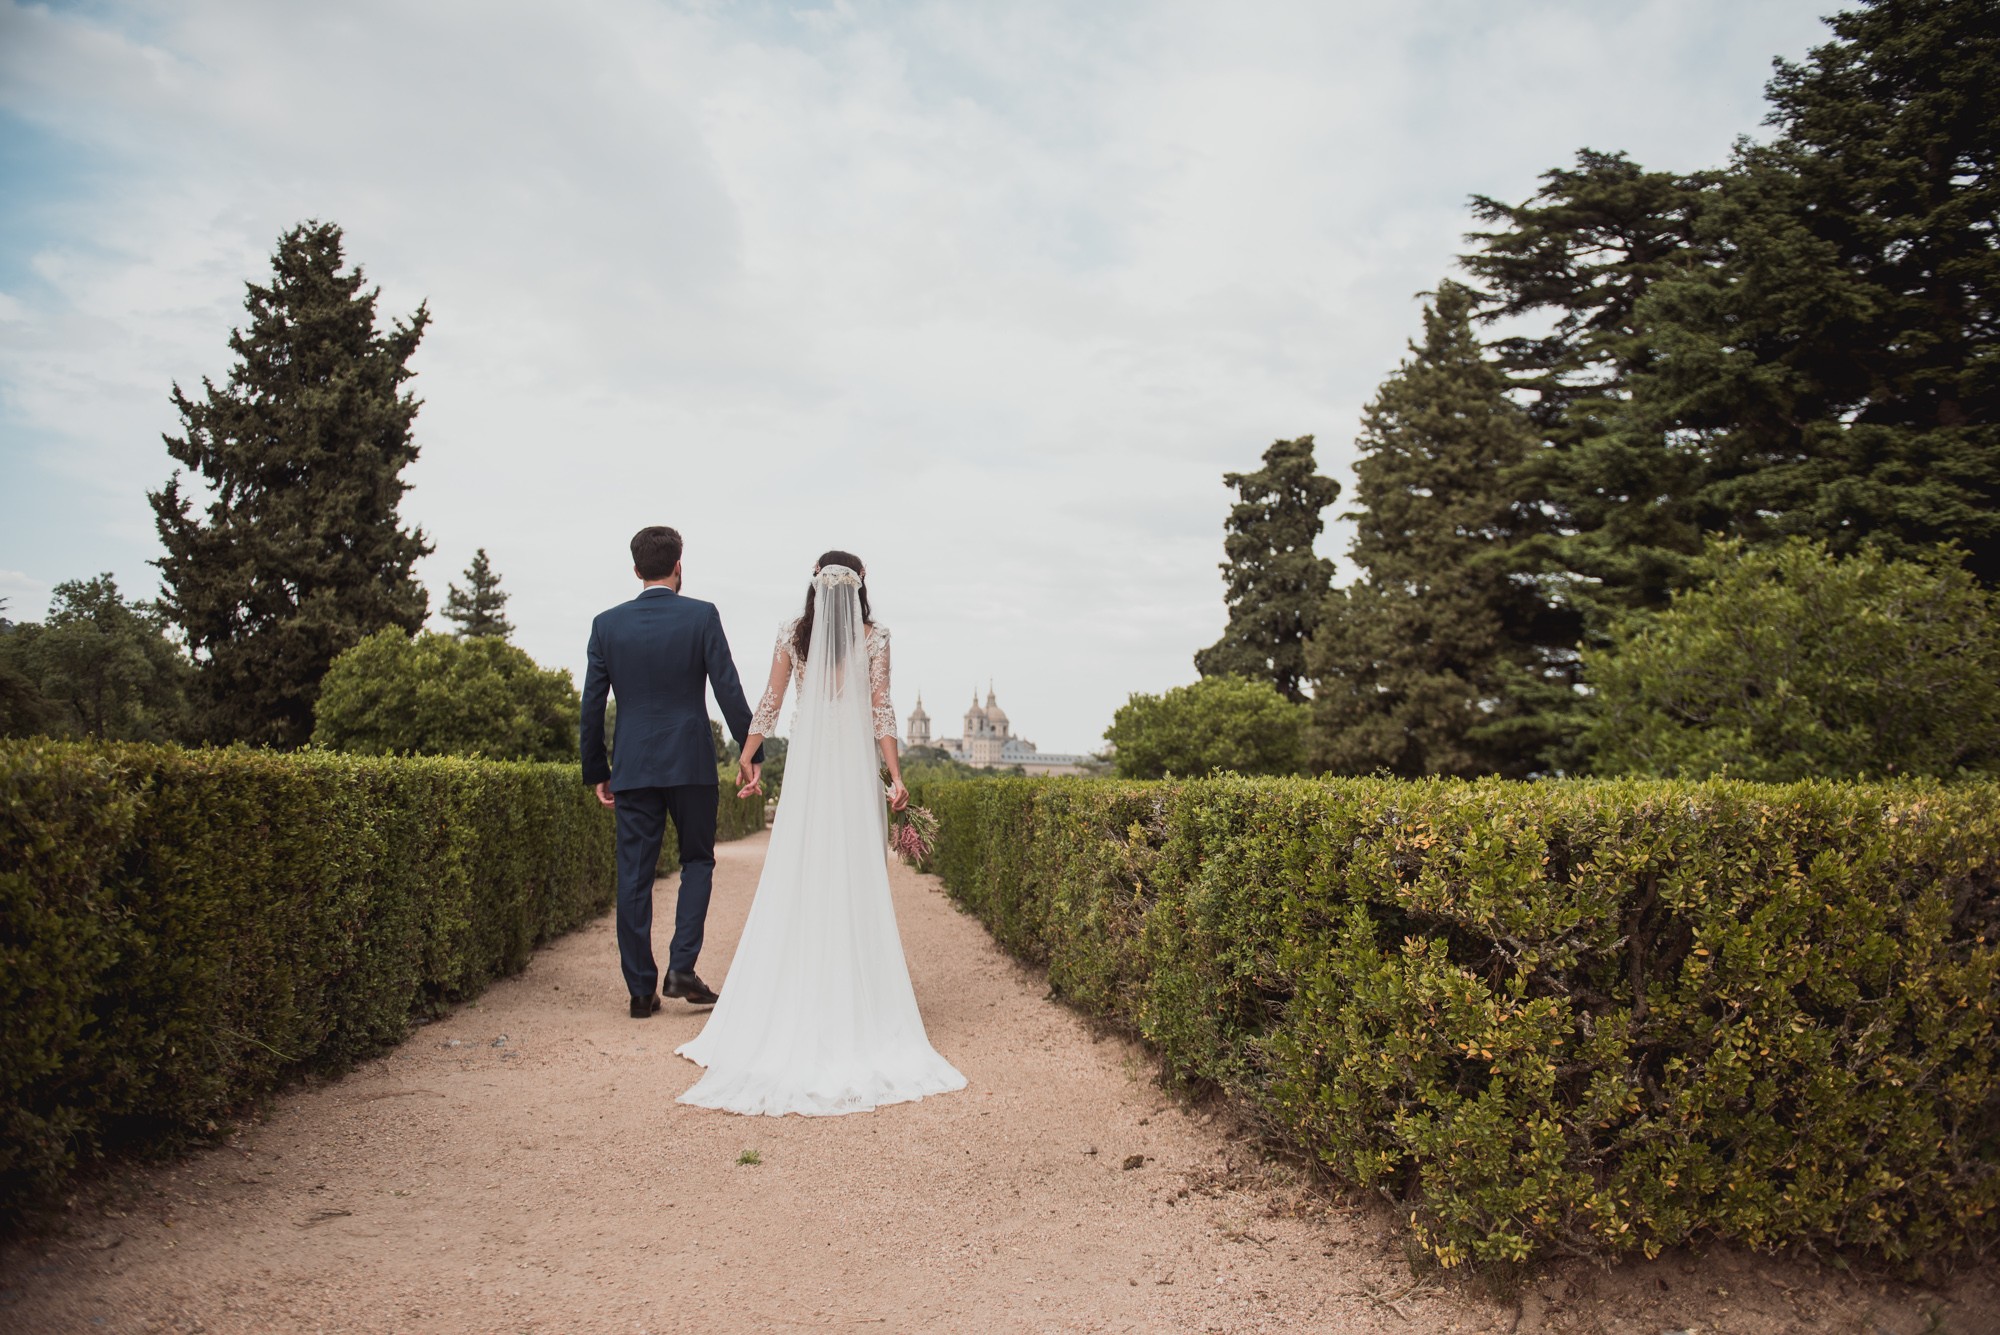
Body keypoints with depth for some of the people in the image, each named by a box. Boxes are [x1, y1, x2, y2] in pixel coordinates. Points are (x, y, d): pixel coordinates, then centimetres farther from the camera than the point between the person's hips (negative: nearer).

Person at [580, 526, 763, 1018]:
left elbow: (591, 705, 5)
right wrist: (752, 751, 0)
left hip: (632, 769, 2)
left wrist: (596, 770, 14)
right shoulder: (702, 616, -4)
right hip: (691, 763, -2)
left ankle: (641, 988, 10)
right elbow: (729, 691, -7)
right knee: (697, 861, 14)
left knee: (634, 877, 6)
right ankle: (682, 967, 2)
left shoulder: (607, 624, 3)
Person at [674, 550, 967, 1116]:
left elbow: (769, 703, 6)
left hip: (806, 763, 2)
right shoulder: (874, 637, -2)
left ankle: (796, 994, 11)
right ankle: (858, 994, 6)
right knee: (858, 879, 3)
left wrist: (747, 759, 14)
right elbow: (880, 710, -7)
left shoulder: (793, 634, 4)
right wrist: (895, 775, -6)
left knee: (796, 876, 6)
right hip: (856, 765, -2)